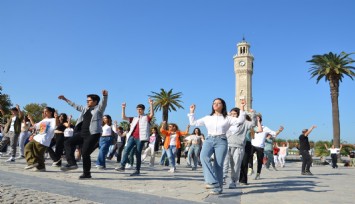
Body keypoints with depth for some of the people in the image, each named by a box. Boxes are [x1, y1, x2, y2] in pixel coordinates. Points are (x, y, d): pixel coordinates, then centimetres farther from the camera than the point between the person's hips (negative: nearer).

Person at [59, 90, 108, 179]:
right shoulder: (85, 109, 20)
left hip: (93, 134, -8)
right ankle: (72, 163, -2)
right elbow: (75, 105, 31)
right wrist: (65, 99, 36)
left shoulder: (98, 109, -2)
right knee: (68, 143, 0)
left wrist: (105, 95, -42)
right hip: (82, 133, 8)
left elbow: (103, 103, -21)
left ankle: (86, 173, 7)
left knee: (85, 153, -9)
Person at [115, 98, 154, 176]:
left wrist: (151, 104, -21)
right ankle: (122, 166, -4)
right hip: (132, 137, 5)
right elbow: (124, 117, 20)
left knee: (138, 154, -1)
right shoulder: (134, 119, 22)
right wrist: (123, 108, 12)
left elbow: (152, 114, -14)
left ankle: (137, 170, 6)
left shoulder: (146, 118, 7)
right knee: (126, 150, -9)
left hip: (140, 138, -4)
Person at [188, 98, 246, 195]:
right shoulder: (207, 118, 18)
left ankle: (218, 188, 5)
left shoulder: (227, 118, 9)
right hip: (209, 140, 2)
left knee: (218, 165, -7)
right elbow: (193, 123, 20)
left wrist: (242, 108, -11)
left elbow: (240, 121, -5)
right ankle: (212, 182, -28)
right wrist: (192, 112, 19)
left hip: (221, 141, -2)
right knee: (203, 156, -27)